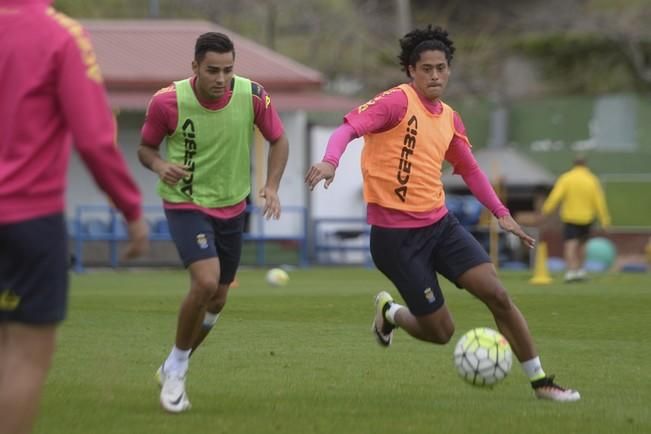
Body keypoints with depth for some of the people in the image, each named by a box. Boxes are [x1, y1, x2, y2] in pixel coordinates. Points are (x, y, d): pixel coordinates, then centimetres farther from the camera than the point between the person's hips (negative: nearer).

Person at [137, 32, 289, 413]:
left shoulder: (253, 96, -14)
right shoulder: (168, 101, -19)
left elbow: (278, 140, 2)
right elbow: (146, 146, -3)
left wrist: (272, 186, -12)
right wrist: (160, 165, -25)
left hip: (232, 207, 4)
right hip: (185, 204, -4)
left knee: (217, 299, 13)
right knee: (206, 282, -25)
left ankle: (174, 368, 37)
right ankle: (177, 369, -3)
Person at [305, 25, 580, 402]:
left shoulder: (449, 117, 11)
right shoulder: (398, 102, -11)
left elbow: (469, 169, 24)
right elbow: (350, 128, -24)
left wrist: (501, 213, 18)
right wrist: (331, 161, -44)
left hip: (440, 223, 6)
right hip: (396, 236, -6)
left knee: (497, 294, -8)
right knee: (440, 331, -4)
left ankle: (540, 381, 4)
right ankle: (390, 312, 30)